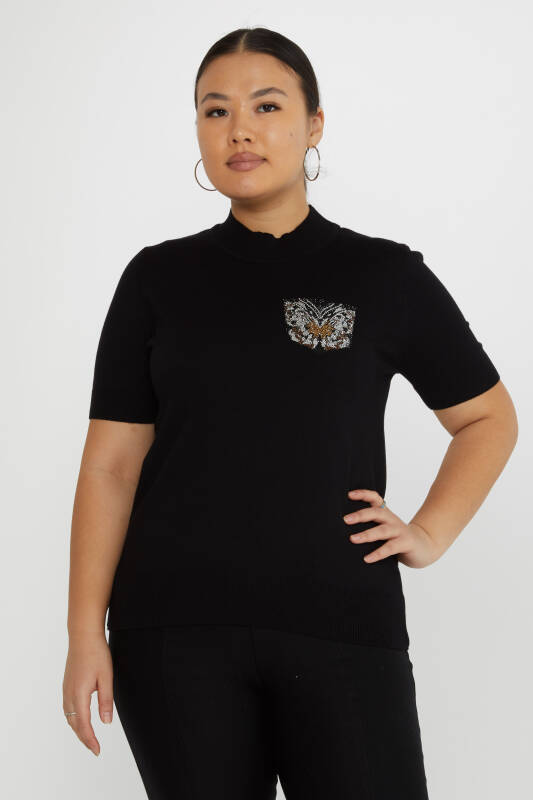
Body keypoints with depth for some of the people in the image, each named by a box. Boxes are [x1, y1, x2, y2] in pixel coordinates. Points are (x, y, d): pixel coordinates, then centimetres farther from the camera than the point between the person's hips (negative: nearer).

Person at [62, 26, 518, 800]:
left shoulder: (387, 276, 5)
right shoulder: (157, 279, 6)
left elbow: (489, 418, 16)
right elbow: (111, 462, 4)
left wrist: (430, 535, 3)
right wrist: (85, 632, -2)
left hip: (342, 625, 0)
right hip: (177, 630, 1)